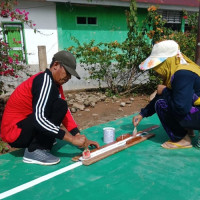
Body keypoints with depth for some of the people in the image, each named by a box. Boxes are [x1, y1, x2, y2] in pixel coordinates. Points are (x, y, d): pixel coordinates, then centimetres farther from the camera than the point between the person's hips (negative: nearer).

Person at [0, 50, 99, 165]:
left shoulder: (54, 83, 7)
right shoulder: (45, 81, -21)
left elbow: (65, 112, 3)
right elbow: (39, 119, -33)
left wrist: (79, 136, -6)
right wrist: (73, 139, -32)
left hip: (25, 130, 9)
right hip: (15, 133, -9)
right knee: (59, 106, -21)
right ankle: (34, 151, -17)